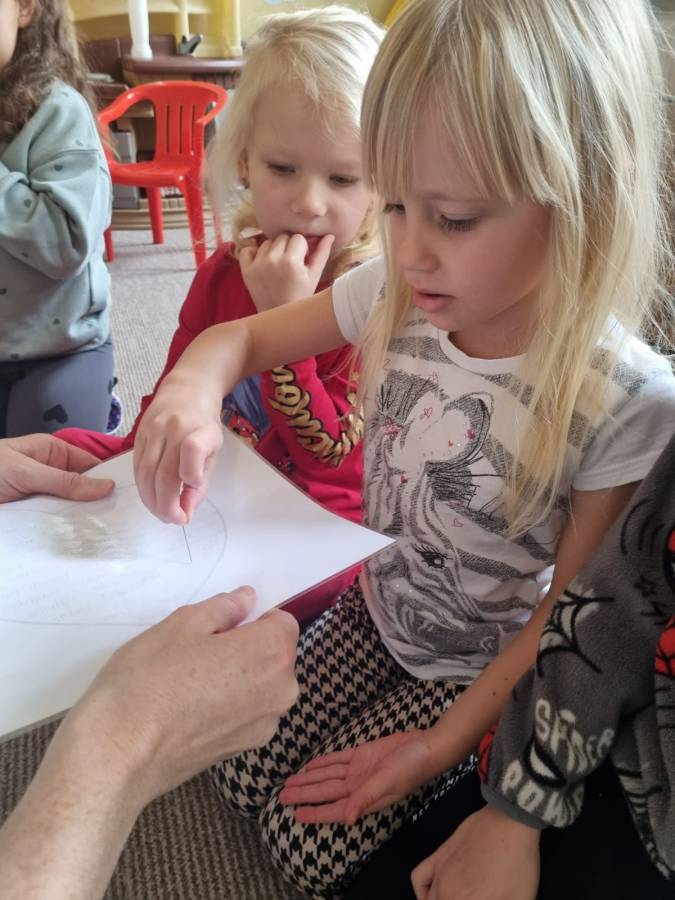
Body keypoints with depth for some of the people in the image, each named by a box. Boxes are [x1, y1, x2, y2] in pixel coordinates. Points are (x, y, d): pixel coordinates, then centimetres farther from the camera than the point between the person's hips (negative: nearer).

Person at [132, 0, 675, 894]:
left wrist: (444, 742, -16)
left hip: (481, 672, -4)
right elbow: (239, 337, -5)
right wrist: (192, 386, -30)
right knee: (240, 775, 11)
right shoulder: (398, 293, -18)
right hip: (377, 611, 5)